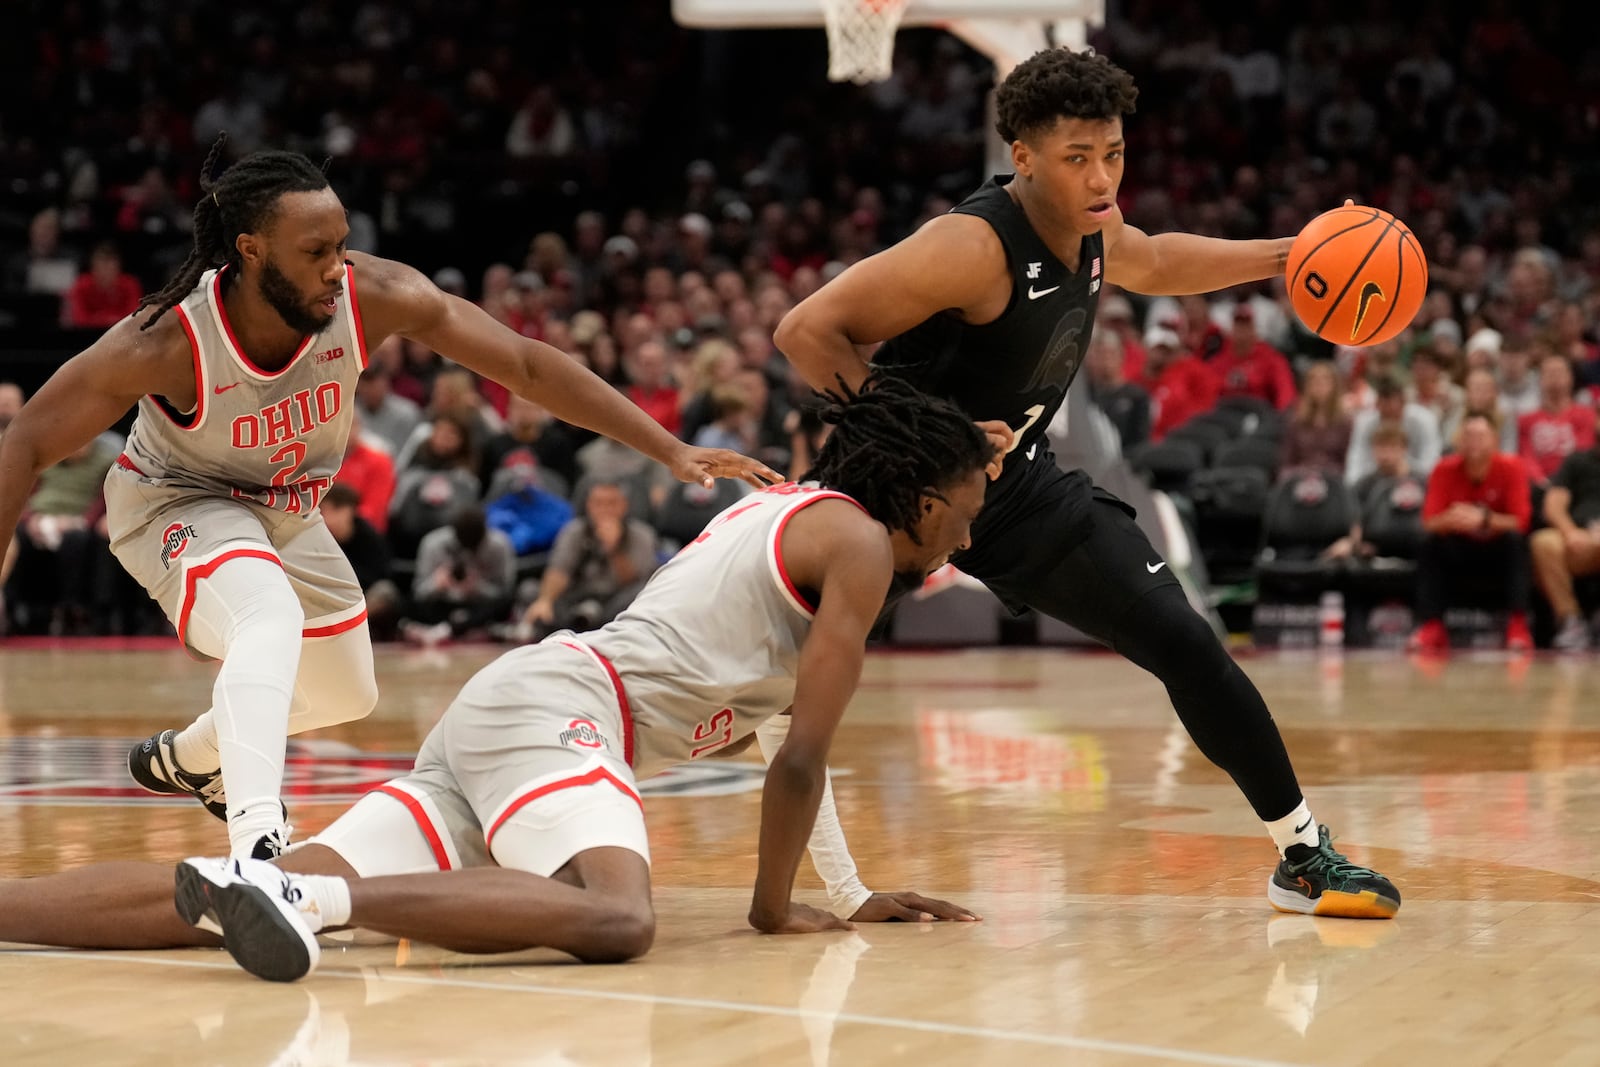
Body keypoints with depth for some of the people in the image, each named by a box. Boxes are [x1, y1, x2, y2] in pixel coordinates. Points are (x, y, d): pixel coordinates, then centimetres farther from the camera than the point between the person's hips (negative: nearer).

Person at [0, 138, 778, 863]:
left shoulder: (374, 296, -29)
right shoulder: (166, 343, -36)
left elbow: (525, 363, -22)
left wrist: (673, 451, -25)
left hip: (286, 510, 6)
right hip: (175, 504, -6)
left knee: (347, 696, 21)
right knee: (271, 615, -37)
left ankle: (182, 760, 47)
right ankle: (256, 842, -46)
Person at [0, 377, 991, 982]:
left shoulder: (783, 512, 30)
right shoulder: (859, 541, 1)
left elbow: (787, 734, 39)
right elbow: (800, 757, -4)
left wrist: (854, 897, 41)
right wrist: (774, 905, 9)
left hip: (501, 705, 9)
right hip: (555, 709, -9)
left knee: (252, 900, -9)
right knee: (615, 918, -36)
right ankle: (311, 891, -48)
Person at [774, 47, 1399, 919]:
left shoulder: (1091, 229, -2)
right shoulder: (974, 248, -27)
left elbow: (1153, 264, 26)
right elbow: (806, 331, -29)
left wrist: (1284, 257, 17)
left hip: (1018, 491, 7)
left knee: (1189, 649, 1)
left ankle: (1305, 853, 12)